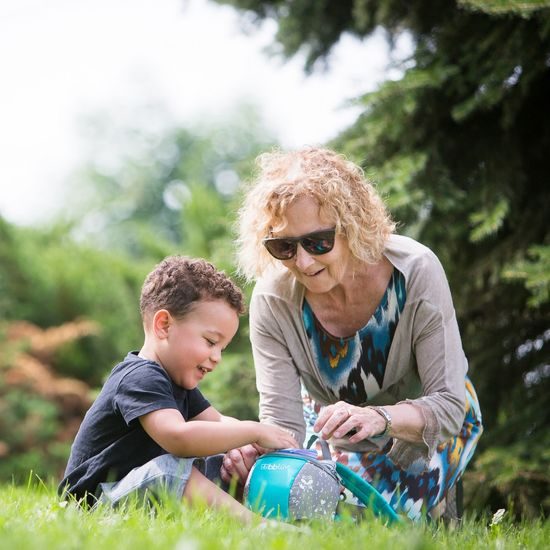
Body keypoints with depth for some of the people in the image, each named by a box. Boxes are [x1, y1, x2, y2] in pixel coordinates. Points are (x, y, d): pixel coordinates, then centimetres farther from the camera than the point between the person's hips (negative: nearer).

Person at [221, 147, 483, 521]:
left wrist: (378, 418, -52)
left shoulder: (416, 271, -33)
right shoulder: (272, 300, -26)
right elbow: (282, 421, -26)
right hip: (333, 418, 3)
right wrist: (258, 453, -52)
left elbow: (449, 405, -31)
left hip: (428, 424, -3)